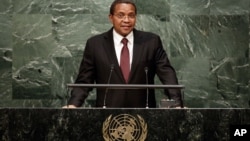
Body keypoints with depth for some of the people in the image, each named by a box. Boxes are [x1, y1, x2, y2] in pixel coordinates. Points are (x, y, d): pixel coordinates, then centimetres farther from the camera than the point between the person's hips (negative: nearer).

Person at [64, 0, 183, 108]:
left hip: (143, 114, 1)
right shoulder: (95, 44, 6)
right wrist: (73, 105, -11)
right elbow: (84, 81, 6)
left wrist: (177, 104, -13)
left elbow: (167, 74, 2)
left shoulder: (151, 41, 7)